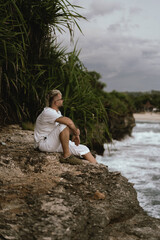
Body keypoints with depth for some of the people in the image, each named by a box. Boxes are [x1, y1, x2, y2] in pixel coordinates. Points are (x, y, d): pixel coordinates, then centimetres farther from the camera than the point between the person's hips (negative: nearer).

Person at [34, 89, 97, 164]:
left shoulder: (57, 112, 10)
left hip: (56, 143, 10)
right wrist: (76, 133, -18)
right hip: (44, 143, -10)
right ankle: (66, 156, -26)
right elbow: (68, 121, -34)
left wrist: (75, 133, -5)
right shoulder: (48, 112, -22)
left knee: (84, 149, 1)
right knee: (64, 126, -33)